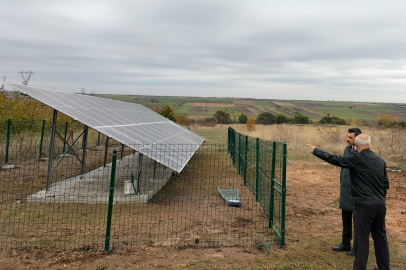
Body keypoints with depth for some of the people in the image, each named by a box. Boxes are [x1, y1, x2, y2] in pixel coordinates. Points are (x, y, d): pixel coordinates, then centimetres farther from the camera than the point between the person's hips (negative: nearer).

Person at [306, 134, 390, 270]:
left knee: (362, 239, 2)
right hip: (380, 204, 7)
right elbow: (386, 183, 15)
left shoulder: (356, 159, -11)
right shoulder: (380, 160, 8)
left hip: (364, 205, -7)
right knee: (380, 236, 18)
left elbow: (334, 159, -8)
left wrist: (315, 150, 3)